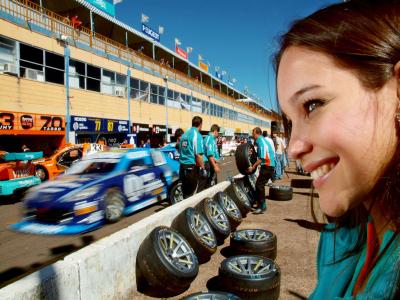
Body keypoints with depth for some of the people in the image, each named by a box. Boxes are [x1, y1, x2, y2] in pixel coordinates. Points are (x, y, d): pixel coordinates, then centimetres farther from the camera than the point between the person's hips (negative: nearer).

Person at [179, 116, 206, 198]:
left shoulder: (184, 134, 11)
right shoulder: (197, 134, -12)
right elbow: (198, 154, -18)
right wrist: (203, 168, -11)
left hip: (182, 166, 8)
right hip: (192, 167, -8)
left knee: (185, 191, 16)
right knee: (191, 192, 0)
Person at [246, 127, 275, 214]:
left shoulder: (261, 142, -17)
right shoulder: (260, 141, 14)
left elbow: (262, 158, -22)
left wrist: (253, 167, -19)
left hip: (268, 167, -10)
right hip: (266, 166, 10)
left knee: (259, 185, -11)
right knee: (260, 185, 15)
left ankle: (262, 207, -6)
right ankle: (261, 204, 26)